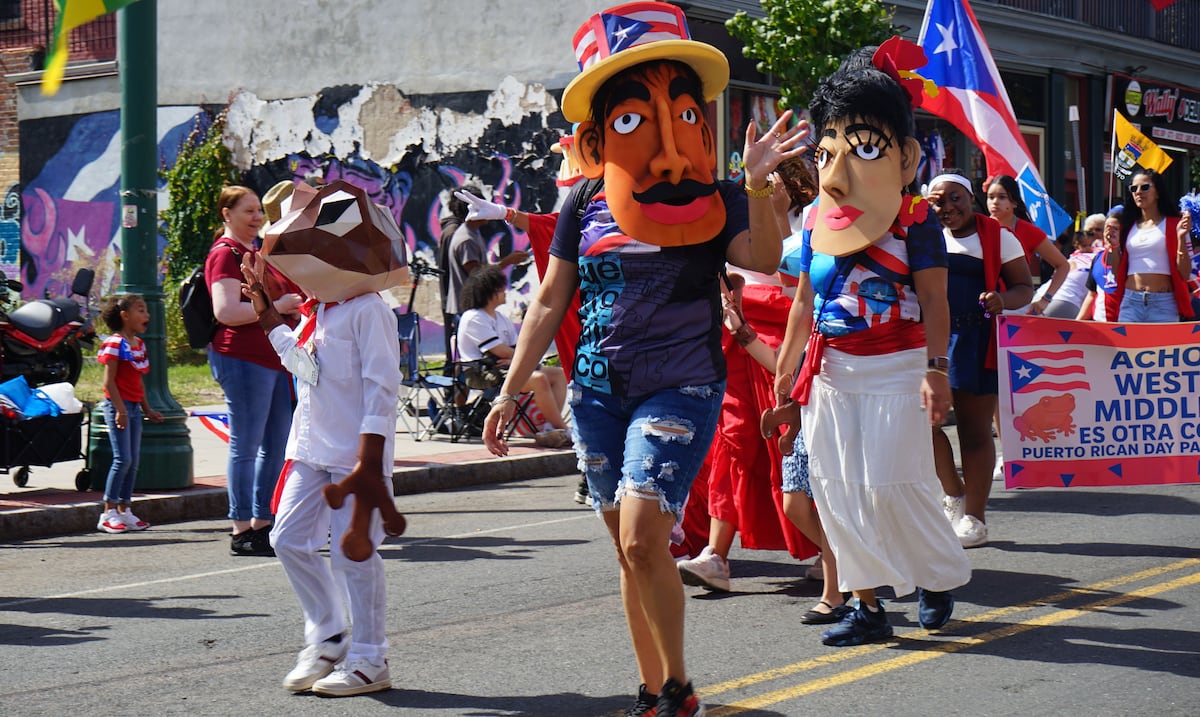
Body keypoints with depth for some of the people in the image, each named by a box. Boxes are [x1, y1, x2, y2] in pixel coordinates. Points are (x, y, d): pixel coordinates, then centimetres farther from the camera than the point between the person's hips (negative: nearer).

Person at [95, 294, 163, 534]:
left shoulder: (139, 344, 14)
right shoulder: (115, 343, -12)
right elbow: (109, 381, -16)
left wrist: (147, 409, 21)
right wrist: (120, 409, -22)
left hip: (134, 407, 9)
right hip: (117, 406, -9)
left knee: (133, 461, 8)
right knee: (123, 459, -12)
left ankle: (125, 511, 14)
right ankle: (108, 513, -7)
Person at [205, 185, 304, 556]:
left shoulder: (254, 252, 22)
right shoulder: (225, 254, -9)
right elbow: (226, 311, -21)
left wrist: (295, 303, 20)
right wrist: (276, 306, -20)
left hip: (274, 359, 10)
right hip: (243, 359, -10)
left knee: (277, 445, 11)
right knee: (246, 445, -6)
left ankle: (262, 524, 19)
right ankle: (242, 531, -2)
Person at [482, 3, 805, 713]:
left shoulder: (713, 202, -1)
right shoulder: (585, 209, 6)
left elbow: (764, 258, -17)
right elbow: (549, 303, 11)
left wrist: (757, 184, -31)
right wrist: (510, 391, 9)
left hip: (681, 387, -4)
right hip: (598, 390, 4)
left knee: (643, 539, -17)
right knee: (630, 550, 9)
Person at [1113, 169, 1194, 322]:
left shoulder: (1174, 225, 3)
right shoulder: (1128, 227, 15)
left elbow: (1185, 275, -3)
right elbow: (1118, 274, 13)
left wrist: (1181, 237, -12)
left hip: (1163, 304, -3)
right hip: (1130, 302, 3)